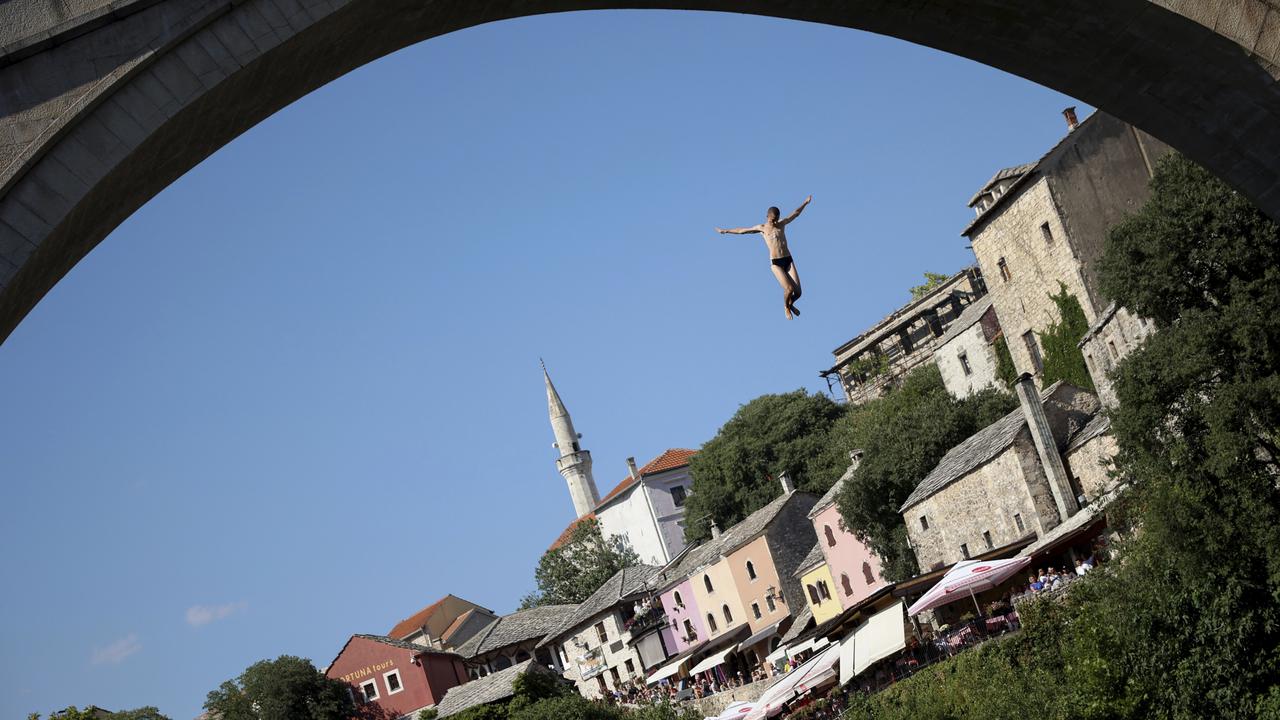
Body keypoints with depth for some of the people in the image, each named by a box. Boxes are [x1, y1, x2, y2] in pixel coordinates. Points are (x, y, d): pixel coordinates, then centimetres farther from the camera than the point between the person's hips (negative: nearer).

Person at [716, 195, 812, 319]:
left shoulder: (781, 224, 12)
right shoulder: (762, 228, 5)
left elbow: (795, 213, 24)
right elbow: (742, 231, 13)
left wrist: (805, 203, 24)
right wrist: (726, 231, 18)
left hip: (788, 260, 3)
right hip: (775, 262, -3)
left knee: (797, 292, -4)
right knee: (789, 289, -19)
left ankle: (790, 304, 31)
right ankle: (786, 307, 13)